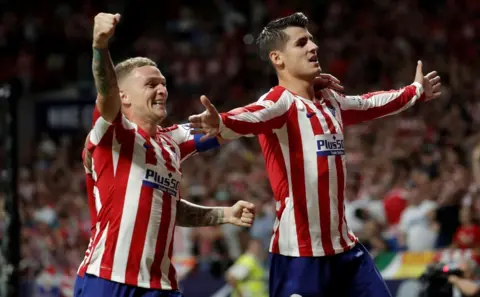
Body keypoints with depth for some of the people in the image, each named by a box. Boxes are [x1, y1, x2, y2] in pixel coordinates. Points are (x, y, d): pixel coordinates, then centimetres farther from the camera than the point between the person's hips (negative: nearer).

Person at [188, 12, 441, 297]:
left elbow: (370, 104, 34)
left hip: (344, 246, 8)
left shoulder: (332, 102, 14)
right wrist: (221, 124, -56)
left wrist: (416, 92, 50)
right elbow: (252, 117, -34)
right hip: (299, 253, -8)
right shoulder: (281, 101, -12)